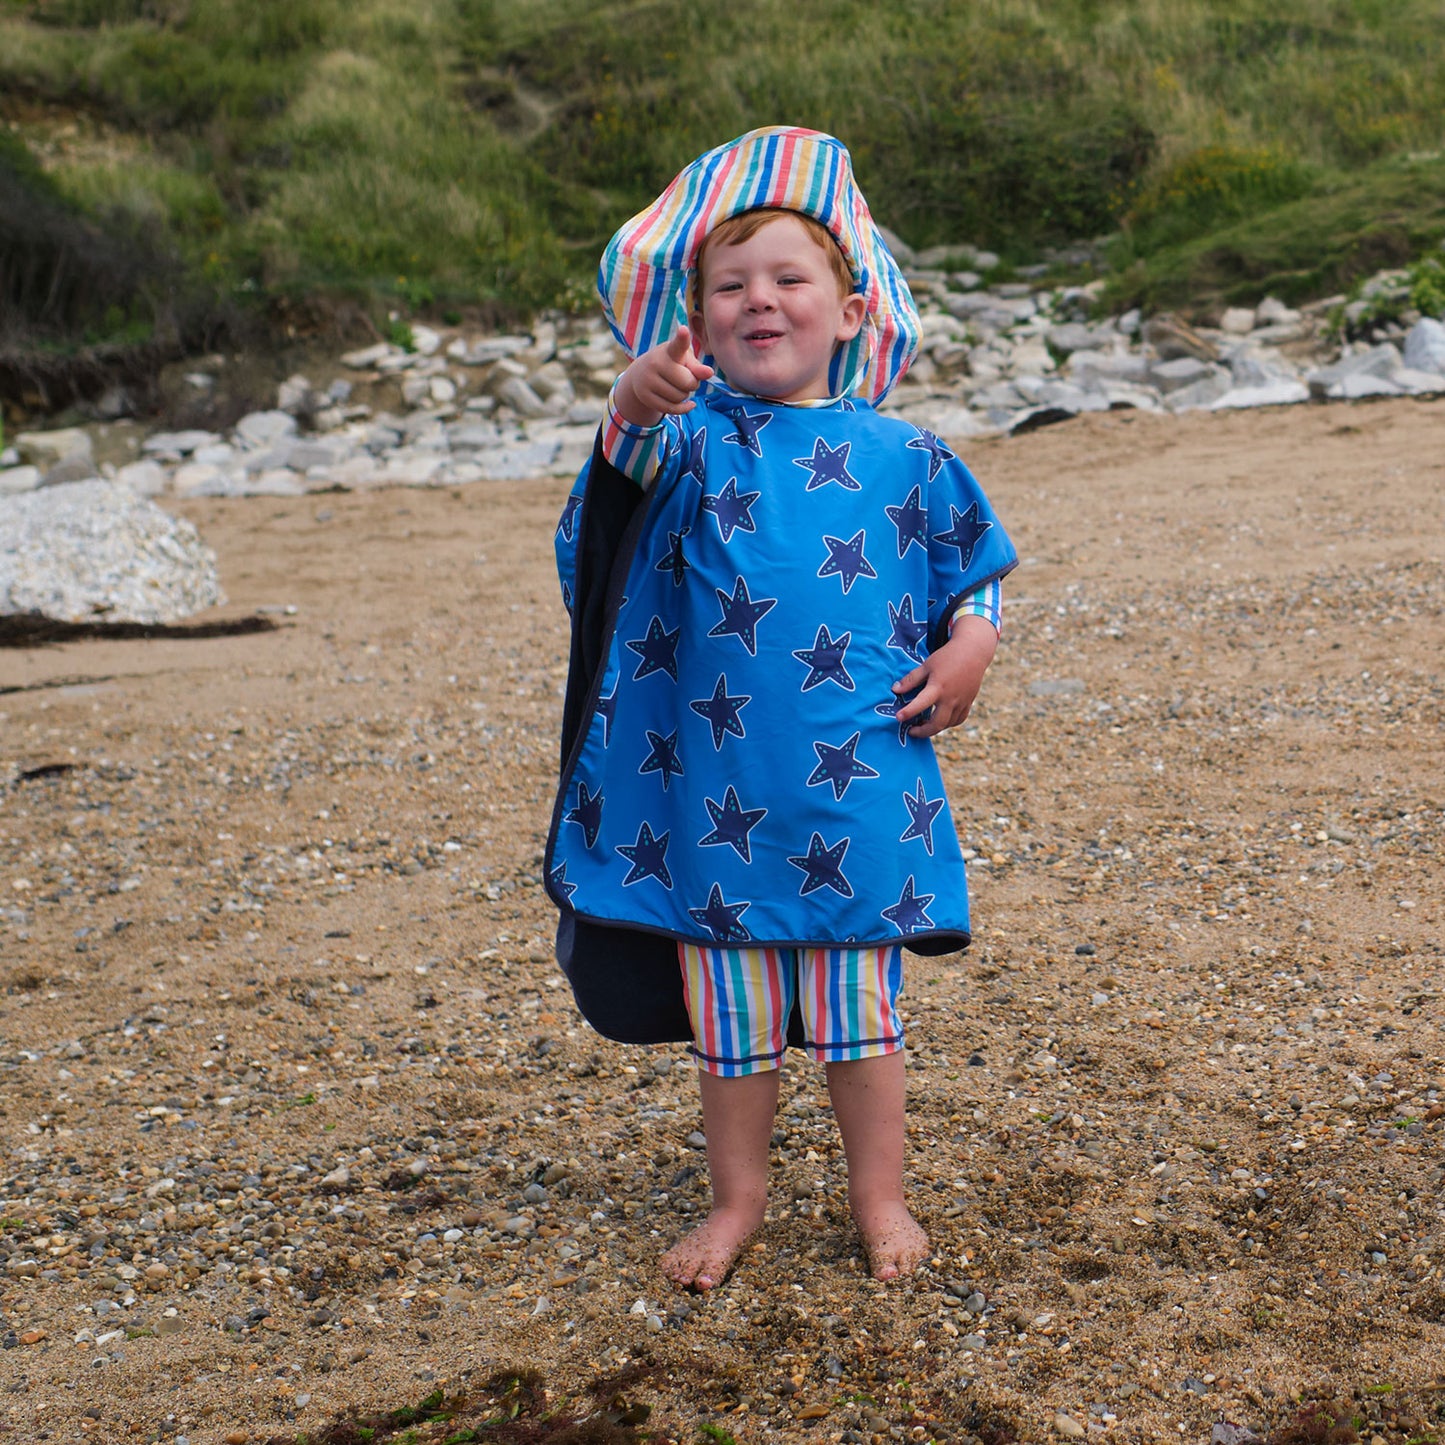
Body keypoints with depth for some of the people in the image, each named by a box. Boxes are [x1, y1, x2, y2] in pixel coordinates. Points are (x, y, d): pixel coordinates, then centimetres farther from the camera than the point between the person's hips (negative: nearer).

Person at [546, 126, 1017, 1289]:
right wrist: (637, 409, -49)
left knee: (861, 1008, 12)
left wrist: (972, 643, -2)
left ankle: (880, 1194, 29)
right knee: (730, 1015, 12)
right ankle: (738, 1197, 30)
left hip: (859, 788, 0)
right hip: (718, 788, 0)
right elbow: (640, 468, -27)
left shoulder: (900, 455, 2)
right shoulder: (695, 437, -3)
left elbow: (974, 561, 17)